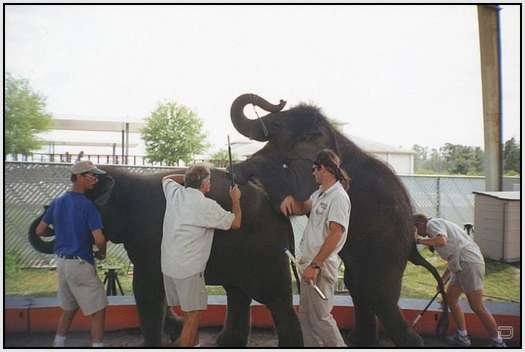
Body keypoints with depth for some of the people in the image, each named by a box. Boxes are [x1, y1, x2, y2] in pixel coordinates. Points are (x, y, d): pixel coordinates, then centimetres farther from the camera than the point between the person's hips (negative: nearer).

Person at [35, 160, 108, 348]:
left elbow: (39, 231, 11)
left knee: (68, 309, 22)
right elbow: (99, 239, -22)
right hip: (80, 264, -8)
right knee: (98, 310, 2)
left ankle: (58, 344, 30)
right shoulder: (87, 205, -16)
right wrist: (102, 253, -1)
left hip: (62, 261, 8)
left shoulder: (57, 202, 5)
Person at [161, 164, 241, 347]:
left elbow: (166, 178, 26)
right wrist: (236, 199, 11)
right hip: (188, 269, -8)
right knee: (193, 313, 2)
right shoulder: (208, 206, -15)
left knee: (192, 309, 18)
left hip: (168, 265, 8)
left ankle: (194, 344, 29)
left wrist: (188, 176, 23)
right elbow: (236, 223, -2)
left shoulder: (174, 193, 1)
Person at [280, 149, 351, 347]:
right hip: (310, 263, 10)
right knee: (305, 314, 16)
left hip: (322, 265, -10)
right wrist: (291, 199, 4)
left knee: (320, 317, -4)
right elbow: (302, 208, 27)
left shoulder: (338, 196, -16)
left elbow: (335, 234, -22)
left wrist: (315, 265, -24)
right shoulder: (320, 193, 13)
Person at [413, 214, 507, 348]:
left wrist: (419, 240, -15)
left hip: (469, 263, -11)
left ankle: (498, 343, 7)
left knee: (477, 307, -4)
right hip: (462, 265, 11)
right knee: (450, 297, 14)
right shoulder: (439, 226, 26)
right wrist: (443, 279, 27)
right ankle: (462, 337, 20)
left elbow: (441, 241, -26)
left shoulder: (432, 223, -4)